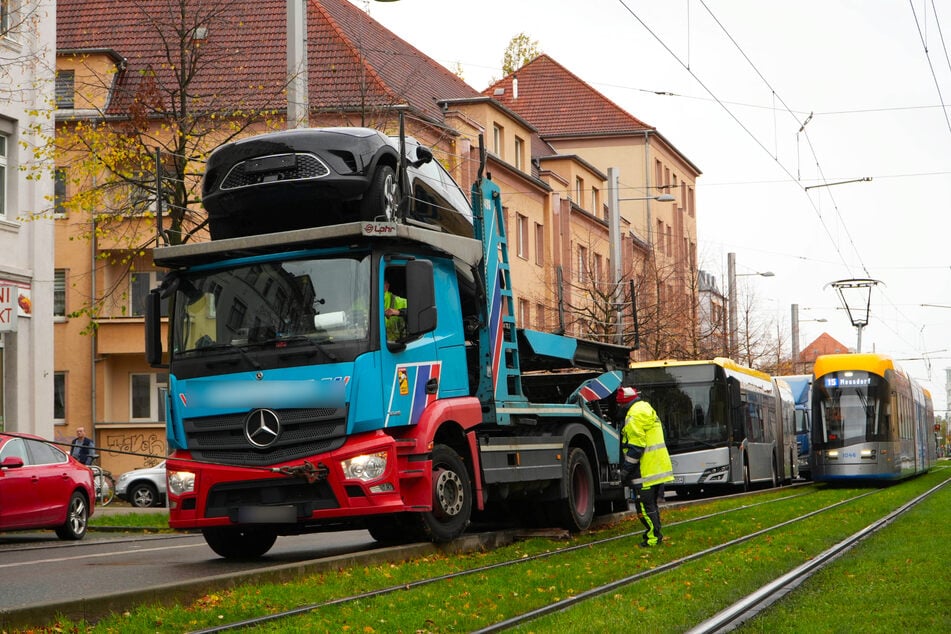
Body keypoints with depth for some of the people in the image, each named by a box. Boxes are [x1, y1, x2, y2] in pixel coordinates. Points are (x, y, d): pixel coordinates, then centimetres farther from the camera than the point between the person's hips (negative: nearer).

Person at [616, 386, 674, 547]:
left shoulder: (635, 415, -15)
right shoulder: (648, 410, 17)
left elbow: (635, 446, -20)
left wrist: (626, 469, -15)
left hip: (645, 471, -10)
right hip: (658, 467, 10)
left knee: (645, 505, -4)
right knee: (652, 504, 18)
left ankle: (653, 536, -3)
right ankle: (655, 534, 24)